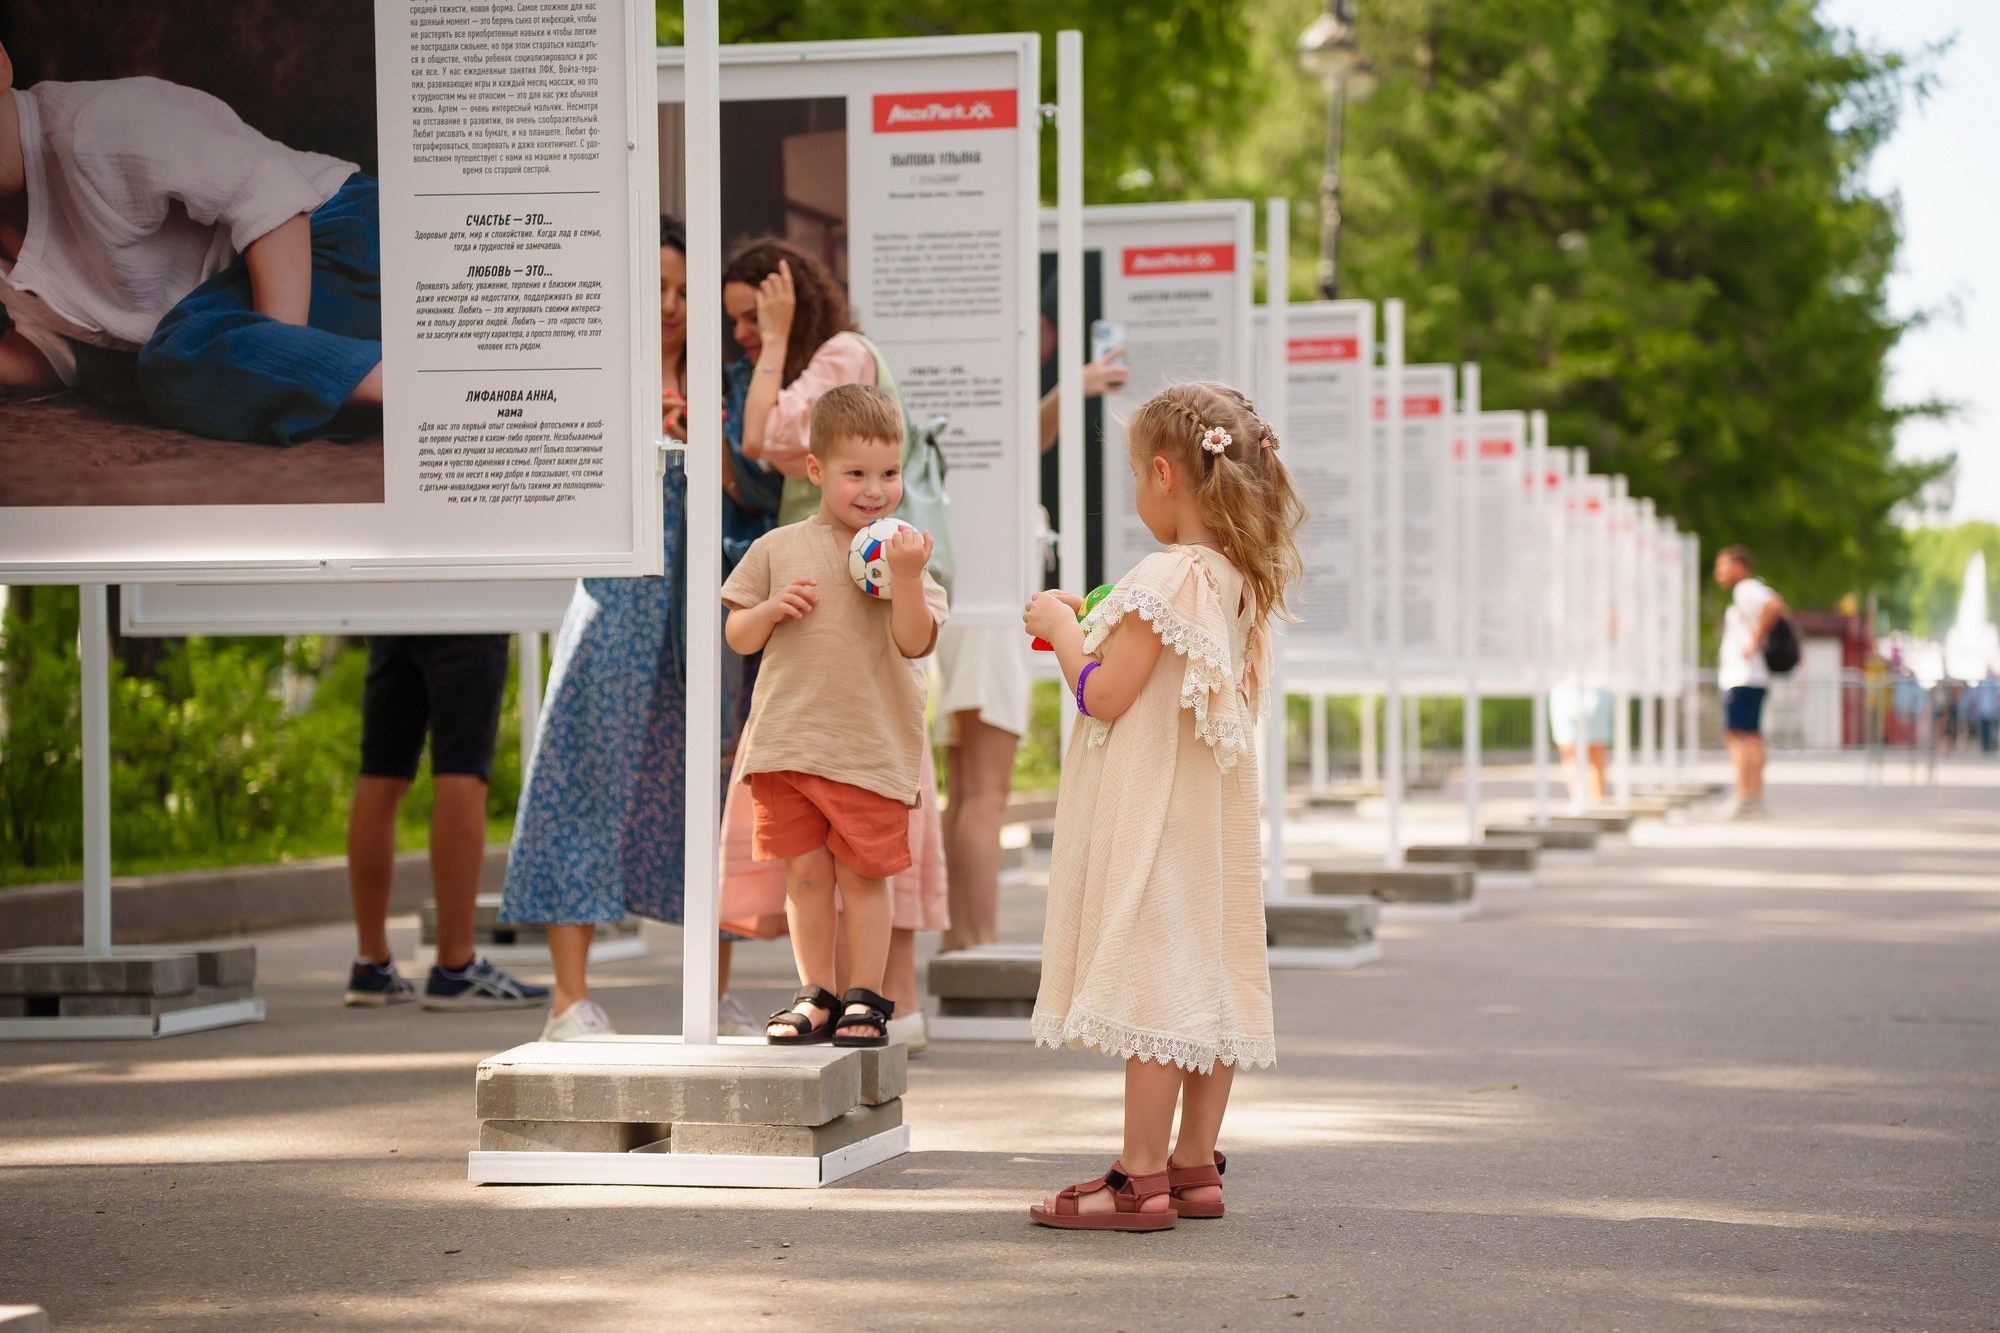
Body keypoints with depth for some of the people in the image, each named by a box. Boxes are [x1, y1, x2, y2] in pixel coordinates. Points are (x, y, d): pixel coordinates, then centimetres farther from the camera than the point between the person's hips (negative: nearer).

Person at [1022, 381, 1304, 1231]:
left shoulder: (1167, 578, -18)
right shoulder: (1239, 581, 9)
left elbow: (1103, 695, -18)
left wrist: (1062, 628, -2)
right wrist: (1092, 628, 20)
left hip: (1151, 812, -9)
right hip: (1212, 811, 9)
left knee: (1151, 983, -6)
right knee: (1206, 983, 11)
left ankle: (1141, 1180, -4)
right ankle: (1194, 1167, 18)